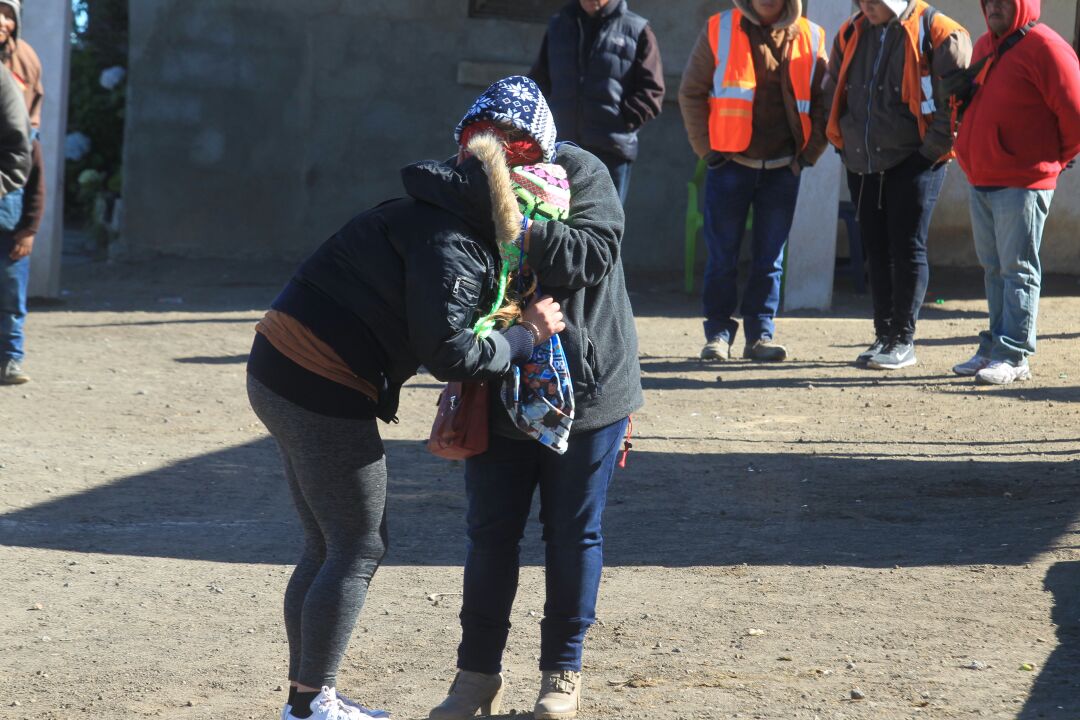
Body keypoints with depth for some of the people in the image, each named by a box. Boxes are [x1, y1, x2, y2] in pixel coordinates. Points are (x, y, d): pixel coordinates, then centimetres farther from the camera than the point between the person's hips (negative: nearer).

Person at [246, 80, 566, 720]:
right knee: (360, 547, 0)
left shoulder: (431, 218, 16)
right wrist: (525, 337, -8)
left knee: (330, 546, 17)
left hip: (281, 375, 10)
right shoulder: (450, 246, -16)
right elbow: (448, 352, -20)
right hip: (322, 390, -10)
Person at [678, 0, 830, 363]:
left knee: (770, 258, 6)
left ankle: (761, 333, 12)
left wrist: (809, 153, 3)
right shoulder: (719, 30, 0)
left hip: (783, 168, 2)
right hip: (730, 165, -2)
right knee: (722, 255, 1)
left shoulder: (809, 39, 5)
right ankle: (718, 333, 8)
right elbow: (691, 93, 3)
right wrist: (706, 149, -2)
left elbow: (824, 101, 11)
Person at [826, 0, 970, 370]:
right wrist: (843, 142, 14)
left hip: (914, 161, -6)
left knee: (907, 248, -6)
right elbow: (835, 89, 23)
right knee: (877, 251, 10)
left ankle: (903, 340, -1)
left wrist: (933, 147, -13)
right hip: (862, 164, 6)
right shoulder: (851, 34, 10)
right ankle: (884, 335, 18)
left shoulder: (935, 33, -9)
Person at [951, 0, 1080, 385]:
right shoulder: (984, 46, 15)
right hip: (981, 181, 8)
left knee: (1018, 270, -5)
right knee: (995, 270, 13)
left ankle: (1013, 355, -5)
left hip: (1022, 184, -8)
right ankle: (994, 348, 19)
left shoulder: (1044, 47, -12)